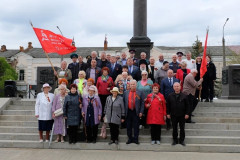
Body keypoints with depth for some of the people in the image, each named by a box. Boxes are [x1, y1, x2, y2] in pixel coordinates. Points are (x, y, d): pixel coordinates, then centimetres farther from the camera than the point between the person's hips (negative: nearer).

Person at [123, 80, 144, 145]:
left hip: (136, 112, -2)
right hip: (128, 112, 2)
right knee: (129, 126, 7)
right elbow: (123, 102, 10)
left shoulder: (140, 93, 3)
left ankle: (136, 139, 13)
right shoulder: (126, 93, 9)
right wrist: (124, 111, 2)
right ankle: (130, 139, 18)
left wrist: (141, 112, -5)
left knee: (136, 126, 3)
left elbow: (142, 103, 2)